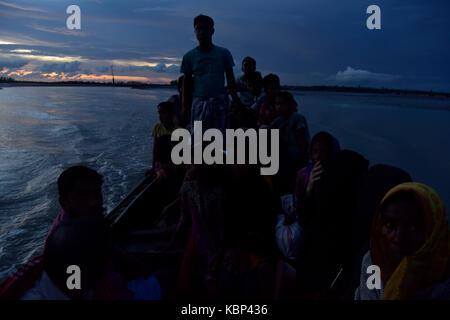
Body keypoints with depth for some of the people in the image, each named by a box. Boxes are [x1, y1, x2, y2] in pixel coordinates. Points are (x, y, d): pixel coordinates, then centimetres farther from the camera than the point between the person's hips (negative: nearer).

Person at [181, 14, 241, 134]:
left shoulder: (224, 53, 5)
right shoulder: (189, 56, 6)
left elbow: (230, 78, 9)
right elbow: (186, 83, 10)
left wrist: (235, 99, 5)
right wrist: (185, 105, 4)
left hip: (219, 101, 0)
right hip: (198, 101, 0)